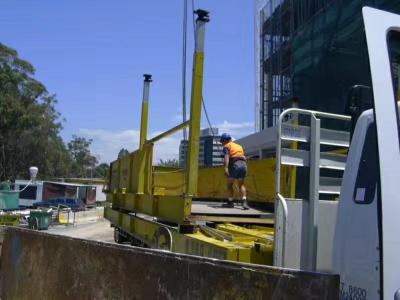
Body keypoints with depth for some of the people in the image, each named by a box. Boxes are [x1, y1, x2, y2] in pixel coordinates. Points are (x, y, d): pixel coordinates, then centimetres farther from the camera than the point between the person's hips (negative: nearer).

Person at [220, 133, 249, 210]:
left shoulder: (226, 146, 9)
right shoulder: (239, 146, 30)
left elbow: (226, 156, -10)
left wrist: (226, 168, -23)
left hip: (235, 165, -5)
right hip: (243, 164, 5)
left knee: (229, 184, 13)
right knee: (241, 185, 15)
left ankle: (230, 202, 10)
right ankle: (244, 201, -5)